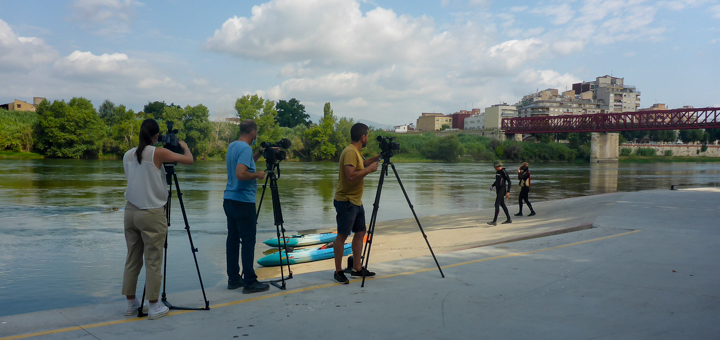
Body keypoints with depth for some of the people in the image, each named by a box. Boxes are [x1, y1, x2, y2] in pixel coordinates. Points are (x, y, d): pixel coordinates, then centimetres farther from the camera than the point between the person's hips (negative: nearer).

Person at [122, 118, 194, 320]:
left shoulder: (128, 155, 7)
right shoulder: (157, 153, -11)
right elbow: (189, 160, -10)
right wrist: (184, 146, 11)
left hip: (131, 211, 6)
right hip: (151, 214, -6)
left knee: (132, 259, 14)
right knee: (153, 261, 2)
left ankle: (131, 304, 24)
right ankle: (154, 307, 9)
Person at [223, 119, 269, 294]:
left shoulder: (232, 146, 13)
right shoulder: (246, 149, -15)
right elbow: (241, 173, -26)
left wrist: (259, 153, 20)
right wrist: (257, 174, -11)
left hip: (229, 200, 9)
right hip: (243, 201, -9)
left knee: (233, 239, 11)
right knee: (248, 241, -5)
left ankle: (233, 278, 17)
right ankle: (250, 282, -2)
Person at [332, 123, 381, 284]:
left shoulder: (355, 152, 13)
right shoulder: (350, 152, -18)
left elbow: (362, 164, 31)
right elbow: (350, 176, -28)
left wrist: (378, 157, 19)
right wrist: (369, 169, -18)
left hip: (356, 201, 11)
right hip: (346, 201, -10)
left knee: (360, 232, 12)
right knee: (342, 235, -3)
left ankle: (357, 268, 20)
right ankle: (338, 271, 5)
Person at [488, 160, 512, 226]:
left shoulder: (504, 172, -15)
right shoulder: (497, 172, 11)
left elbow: (509, 181, -15)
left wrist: (508, 192, -19)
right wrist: (492, 186, 12)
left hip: (502, 190, -9)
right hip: (498, 190, 9)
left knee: (497, 204, -14)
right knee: (502, 204, 15)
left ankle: (495, 221, -16)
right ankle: (509, 219, 26)